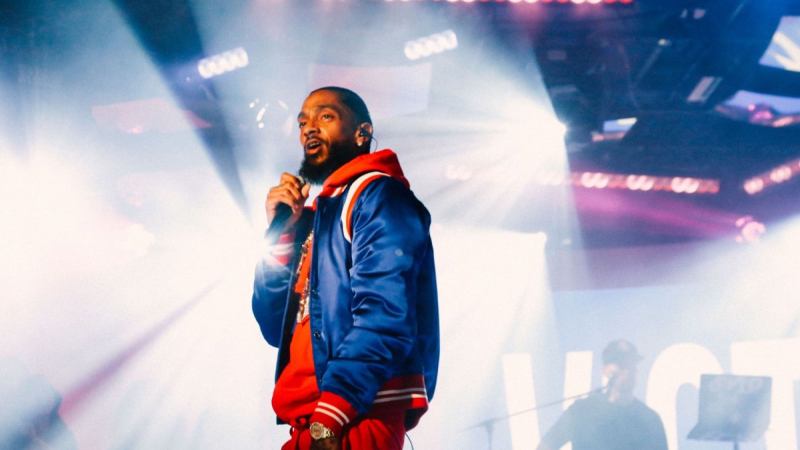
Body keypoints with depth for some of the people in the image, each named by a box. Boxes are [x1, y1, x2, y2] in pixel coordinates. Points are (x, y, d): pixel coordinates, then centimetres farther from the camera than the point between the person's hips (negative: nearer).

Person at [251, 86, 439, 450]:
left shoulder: (376, 195, -2)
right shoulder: (314, 216, 23)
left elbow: (384, 315, -16)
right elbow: (278, 330, 18)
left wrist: (328, 419, -24)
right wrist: (281, 234, 7)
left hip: (355, 420, -8)